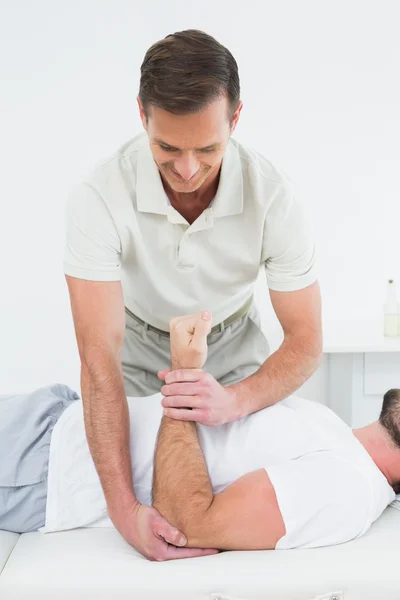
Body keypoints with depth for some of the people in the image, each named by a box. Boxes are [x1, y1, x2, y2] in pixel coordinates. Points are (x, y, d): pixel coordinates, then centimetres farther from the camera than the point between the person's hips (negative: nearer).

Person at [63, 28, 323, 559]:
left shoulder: (273, 197, -30)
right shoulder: (99, 198, -34)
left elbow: (306, 341, -24)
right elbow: (100, 357, -37)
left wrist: (235, 401, -47)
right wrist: (123, 508, -45)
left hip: (233, 347, 1)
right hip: (139, 345, 0)